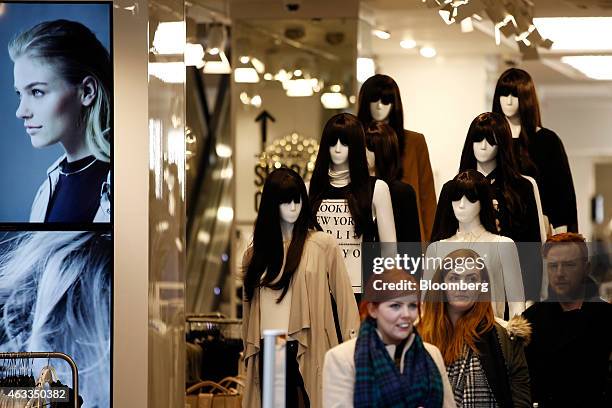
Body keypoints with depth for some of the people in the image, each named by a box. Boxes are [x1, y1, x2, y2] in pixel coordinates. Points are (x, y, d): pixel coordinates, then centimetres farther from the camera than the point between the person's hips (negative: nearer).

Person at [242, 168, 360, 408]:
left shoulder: (323, 245, 2)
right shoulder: (256, 252, 14)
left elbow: (343, 296, 0)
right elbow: (250, 304, 17)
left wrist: (353, 349, -4)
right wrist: (250, 351, 14)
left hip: (309, 350, -3)